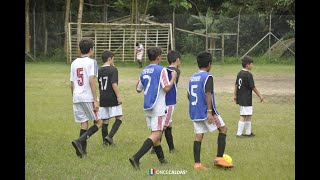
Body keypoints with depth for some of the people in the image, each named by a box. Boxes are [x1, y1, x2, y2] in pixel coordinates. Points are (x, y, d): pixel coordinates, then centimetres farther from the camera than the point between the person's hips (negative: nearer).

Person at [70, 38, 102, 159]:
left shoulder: (74, 63, 13)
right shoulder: (91, 62, -5)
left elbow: (72, 84, 14)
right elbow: (91, 81, -14)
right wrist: (95, 100, -15)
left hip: (77, 97, 6)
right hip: (88, 97, -6)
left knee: (83, 123, 11)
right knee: (98, 123, 2)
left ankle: (82, 151, 5)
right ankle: (80, 141, -16)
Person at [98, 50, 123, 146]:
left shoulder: (99, 71, 9)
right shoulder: (113, 69, -10)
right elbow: (114, 84, -18)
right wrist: (119, 96, -17)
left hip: (103, 99, 6)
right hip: (112, 98, -6)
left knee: (105, 120, 11)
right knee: (119, 118, 1)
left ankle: (105, 140, 15)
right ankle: (110, 136, -13)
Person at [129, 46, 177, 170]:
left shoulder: (144, 71, 10)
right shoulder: (161, 70, -10)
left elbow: (138, 89, 19)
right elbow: (166, 88, -17)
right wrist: (173, 77, -2)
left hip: (147, 107, 8)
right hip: (158, 107, -8)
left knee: (155, 133, 18)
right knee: (156, 134, -10)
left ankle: (161, 159, 26)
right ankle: (136, 158, -25)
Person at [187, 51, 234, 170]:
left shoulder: (192, 77, 12)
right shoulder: (208, 77, -11)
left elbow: (189, 95, 17)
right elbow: (208, 94, -20)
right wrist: (210, 112, -23)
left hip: (194, 112, 7)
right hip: (206, 111, -7)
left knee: (198, 136, 6)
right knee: (223, 129, 6)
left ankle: (197, 164, 0)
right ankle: (219, 158, 0)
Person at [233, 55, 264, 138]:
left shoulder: (240, 73, 9)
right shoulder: (248, 75, -16)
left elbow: (236, 85, 15)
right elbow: (253, 87, -13)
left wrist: (235, 95, 23)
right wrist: (260, 95, -3)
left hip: (240, 98, 9)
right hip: (246, 99, -9)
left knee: (248, 115, 17)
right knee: (243, 116, -6)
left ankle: (248, 132, 22)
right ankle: (239, 133, -5)